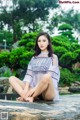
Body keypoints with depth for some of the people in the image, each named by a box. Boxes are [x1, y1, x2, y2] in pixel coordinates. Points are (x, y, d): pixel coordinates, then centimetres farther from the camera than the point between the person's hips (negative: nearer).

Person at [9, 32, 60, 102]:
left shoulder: (53, 57, 5)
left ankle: (29, 97, -20)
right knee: (12, 79, -10)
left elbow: (50, 75, -9)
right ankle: (28, 97, -32)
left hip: (48, 92, -4)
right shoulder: (34, 58, 18)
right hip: (34, 90, 5)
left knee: (46, 77, -37)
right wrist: (26, 88, -14)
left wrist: (35, 88, -20)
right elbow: (29, 74, 5)